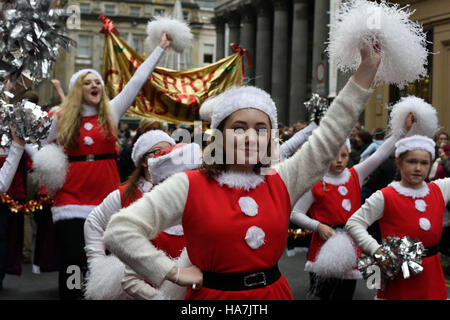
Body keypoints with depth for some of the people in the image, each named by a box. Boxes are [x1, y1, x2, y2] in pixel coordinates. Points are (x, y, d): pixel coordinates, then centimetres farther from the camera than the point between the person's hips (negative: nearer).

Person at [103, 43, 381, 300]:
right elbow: (119, 231, -13)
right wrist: (174, 273, -15)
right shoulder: (189, 186, -9)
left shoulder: (281, 181, 3)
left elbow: (330, 135, 4)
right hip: (212, 293, -3)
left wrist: (367, 69, 0)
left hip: (273, 291, 4)